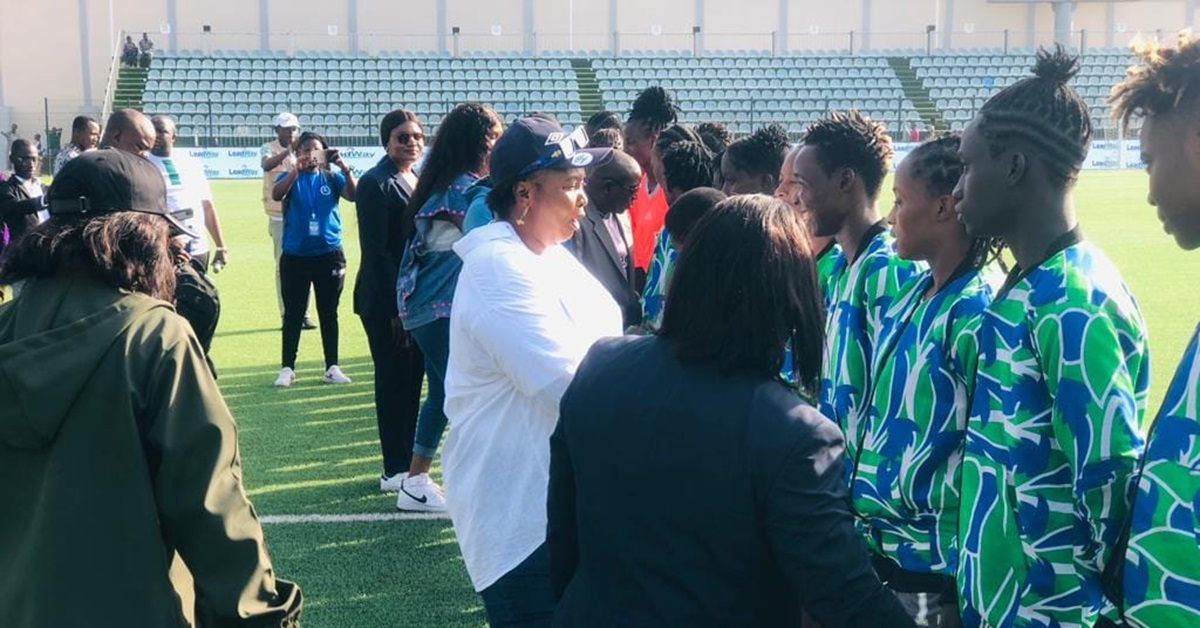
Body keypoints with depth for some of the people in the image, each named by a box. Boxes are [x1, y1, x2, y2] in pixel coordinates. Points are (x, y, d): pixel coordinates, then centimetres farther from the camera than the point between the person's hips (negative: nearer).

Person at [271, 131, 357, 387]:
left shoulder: (331, 178, 4)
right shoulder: (290, 177, 2)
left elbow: (353, 196, -13)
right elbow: (276, 195, -18)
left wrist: (344, 168, -28)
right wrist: (297, 170, -30)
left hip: (329, 254, 1)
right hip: (295, 256, -1)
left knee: (328, 313, 8)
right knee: (293, 314, 4)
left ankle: (332, 367, 14)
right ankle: (287, 368, 10)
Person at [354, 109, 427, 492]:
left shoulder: (420, 181, 13)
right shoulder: (376, 184, -11)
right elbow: (375, 252, -15)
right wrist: (393, 308, -18)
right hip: (386, 301, -7)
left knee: (413, 379, 12)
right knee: (394, 381, 0)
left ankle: (408, 463, 22)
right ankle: (395, 470, 10)